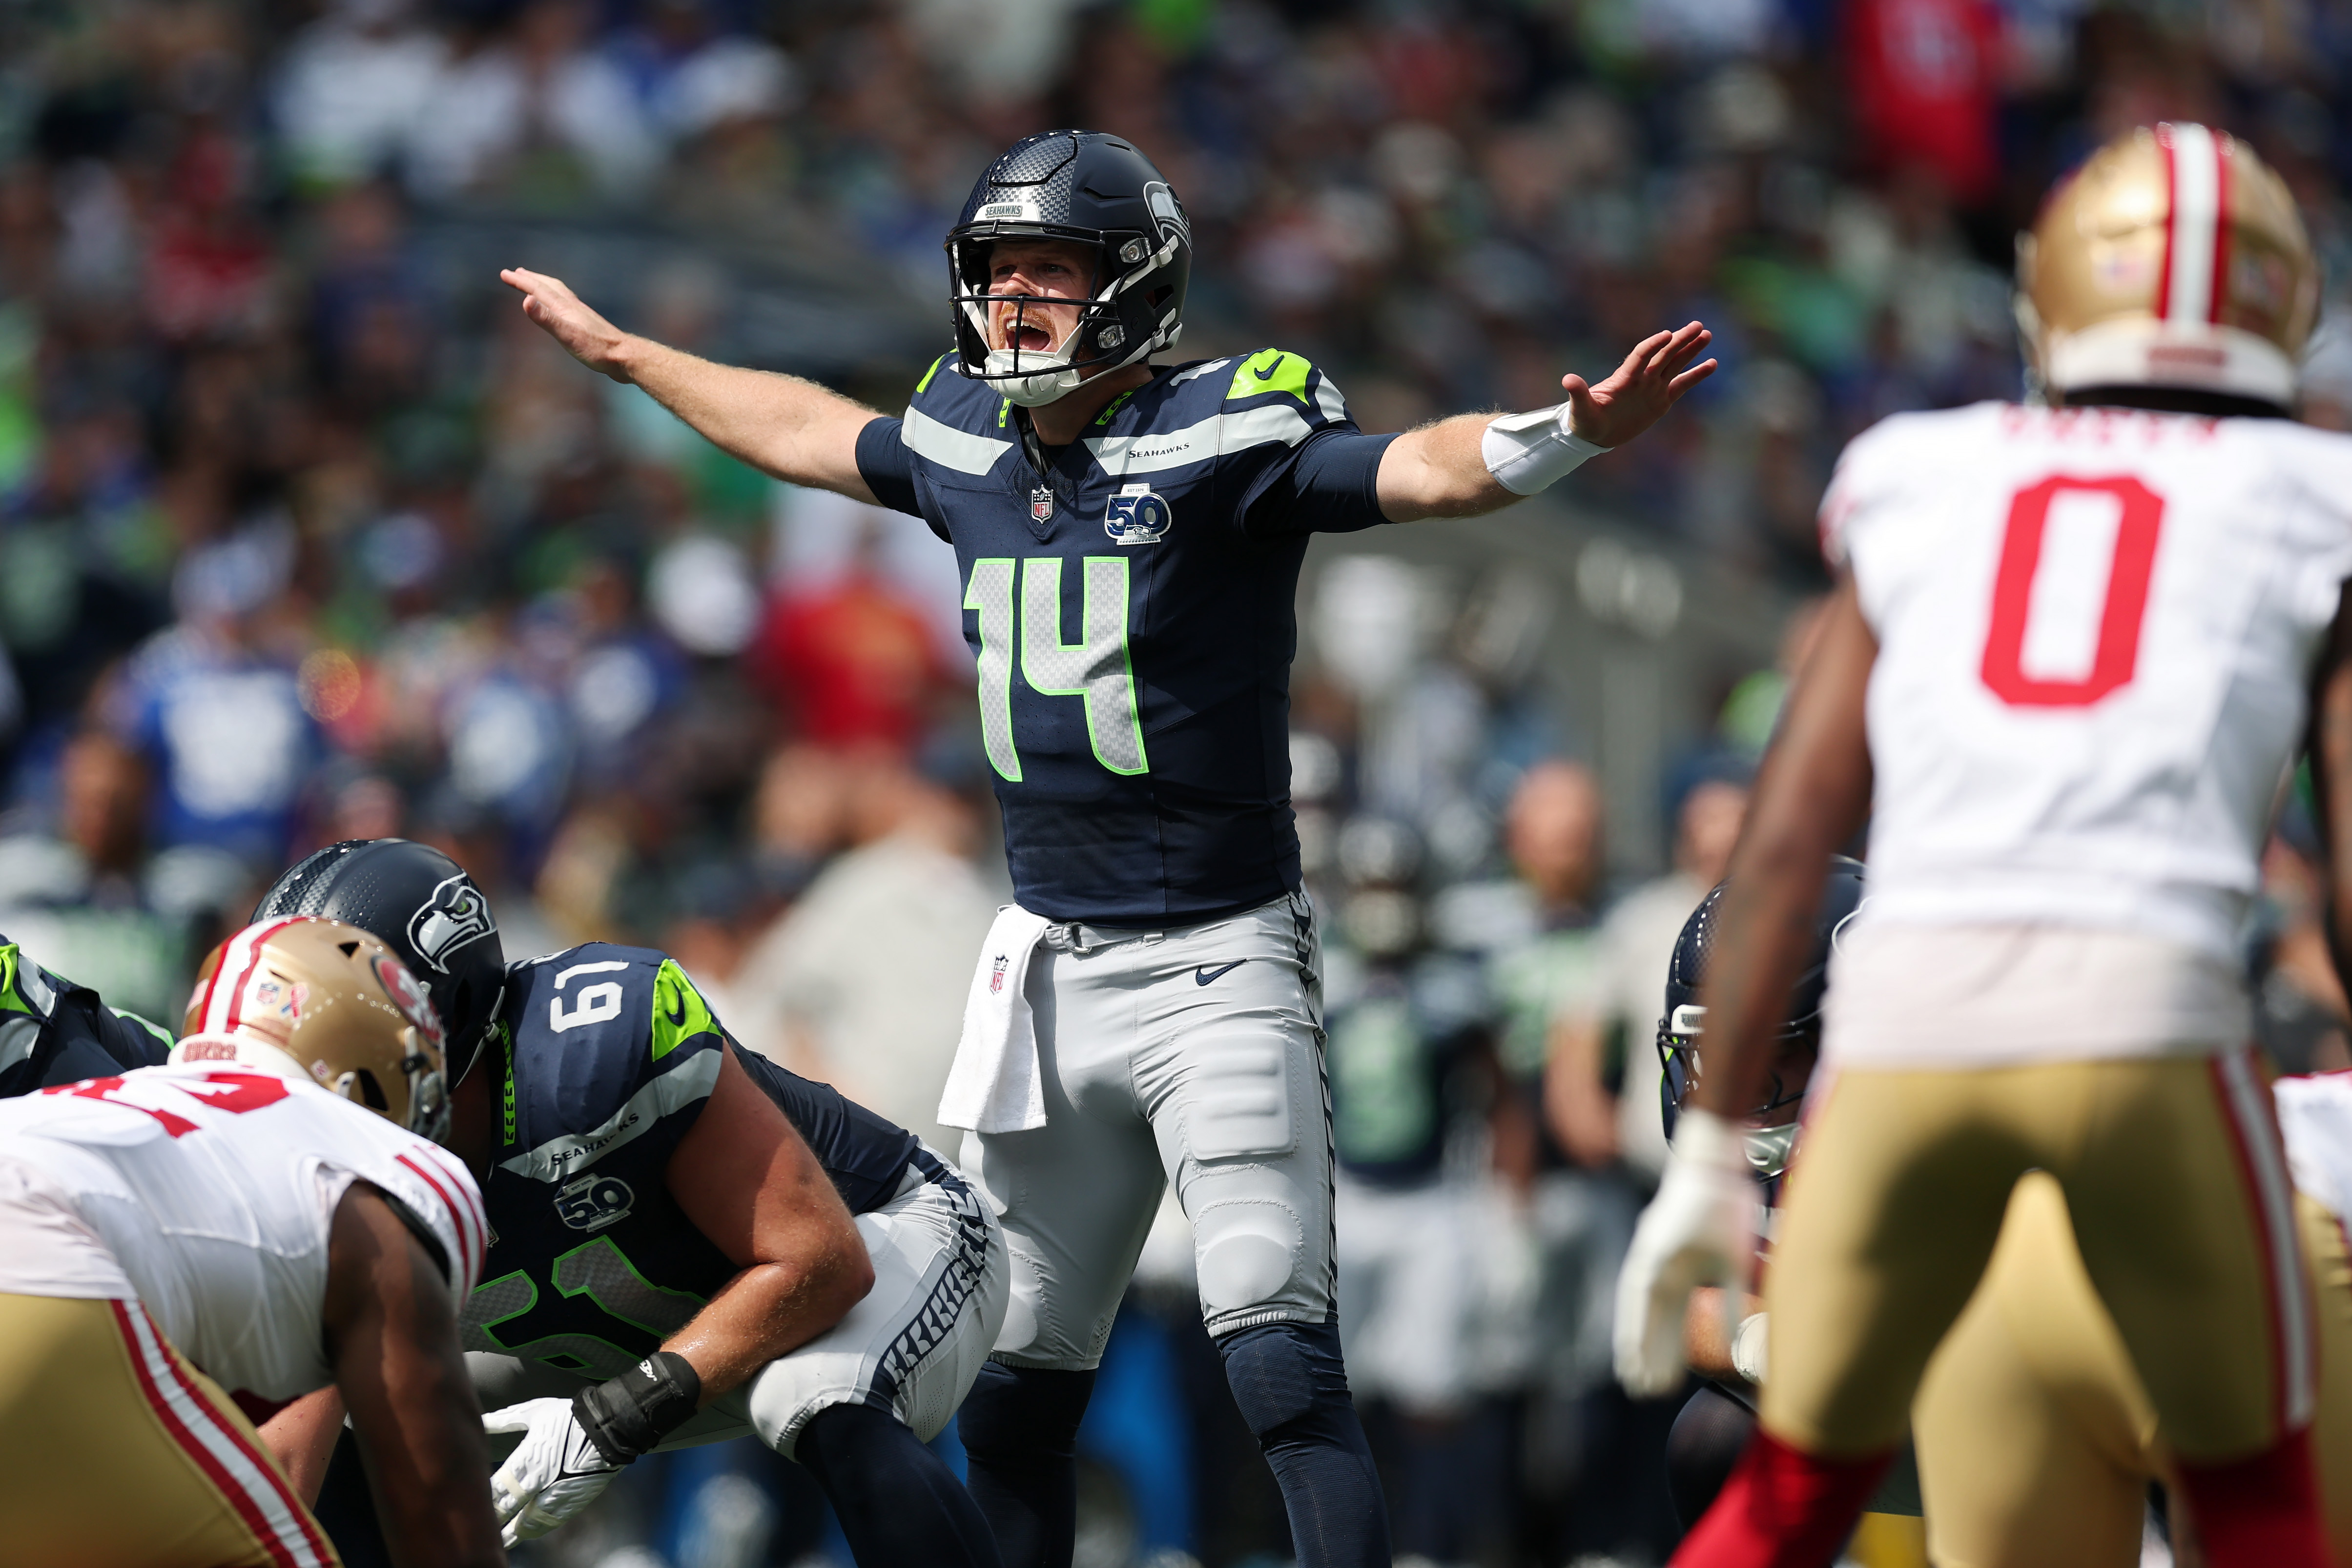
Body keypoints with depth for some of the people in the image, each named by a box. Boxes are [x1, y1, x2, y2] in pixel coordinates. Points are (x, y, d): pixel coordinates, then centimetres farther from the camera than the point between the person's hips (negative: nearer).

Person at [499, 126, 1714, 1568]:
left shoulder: (1222, 435, -11)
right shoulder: (967, 445, 9)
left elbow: (1425, 472, -24)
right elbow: (809, 431, 28)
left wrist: (1574, 434, -43)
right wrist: (619, 352, 40)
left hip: (1217, 964, -7)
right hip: (1048, 964, 7)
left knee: (1283, 1366, -16)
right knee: (1016, 1385, 13)